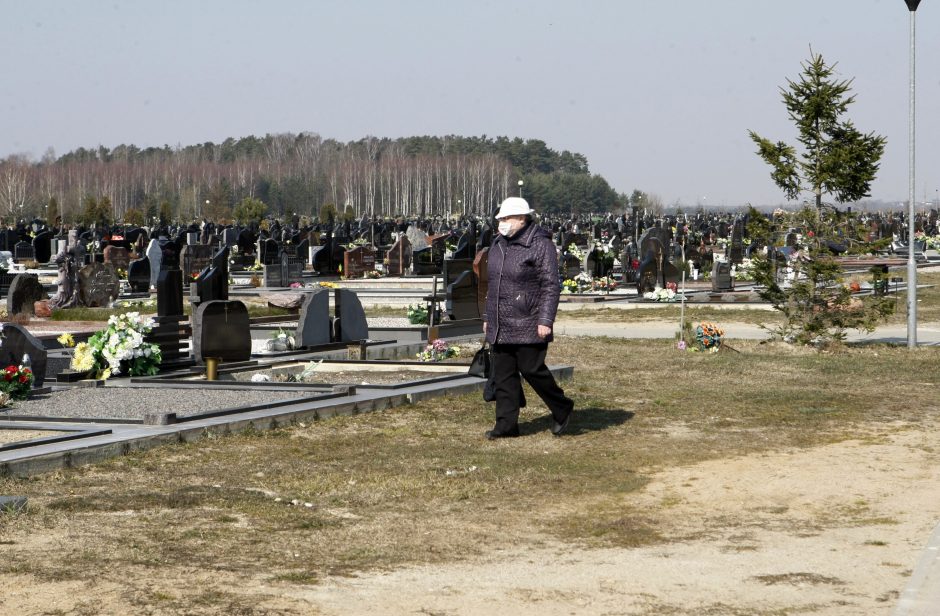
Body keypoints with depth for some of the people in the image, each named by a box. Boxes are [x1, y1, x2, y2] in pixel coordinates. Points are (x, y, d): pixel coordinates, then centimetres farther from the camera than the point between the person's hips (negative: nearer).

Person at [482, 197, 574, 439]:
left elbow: (550, 286, -14)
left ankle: (562, 409, 18)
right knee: (503, 375, 5)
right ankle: (506, 424, 10)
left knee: (532, 370, -3)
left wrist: (545, 320, -19)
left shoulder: (540, 245, -11)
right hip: (500, 326, 7)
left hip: (528, 326, -7)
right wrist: (487, 317, 19)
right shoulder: (498, 244, 13)